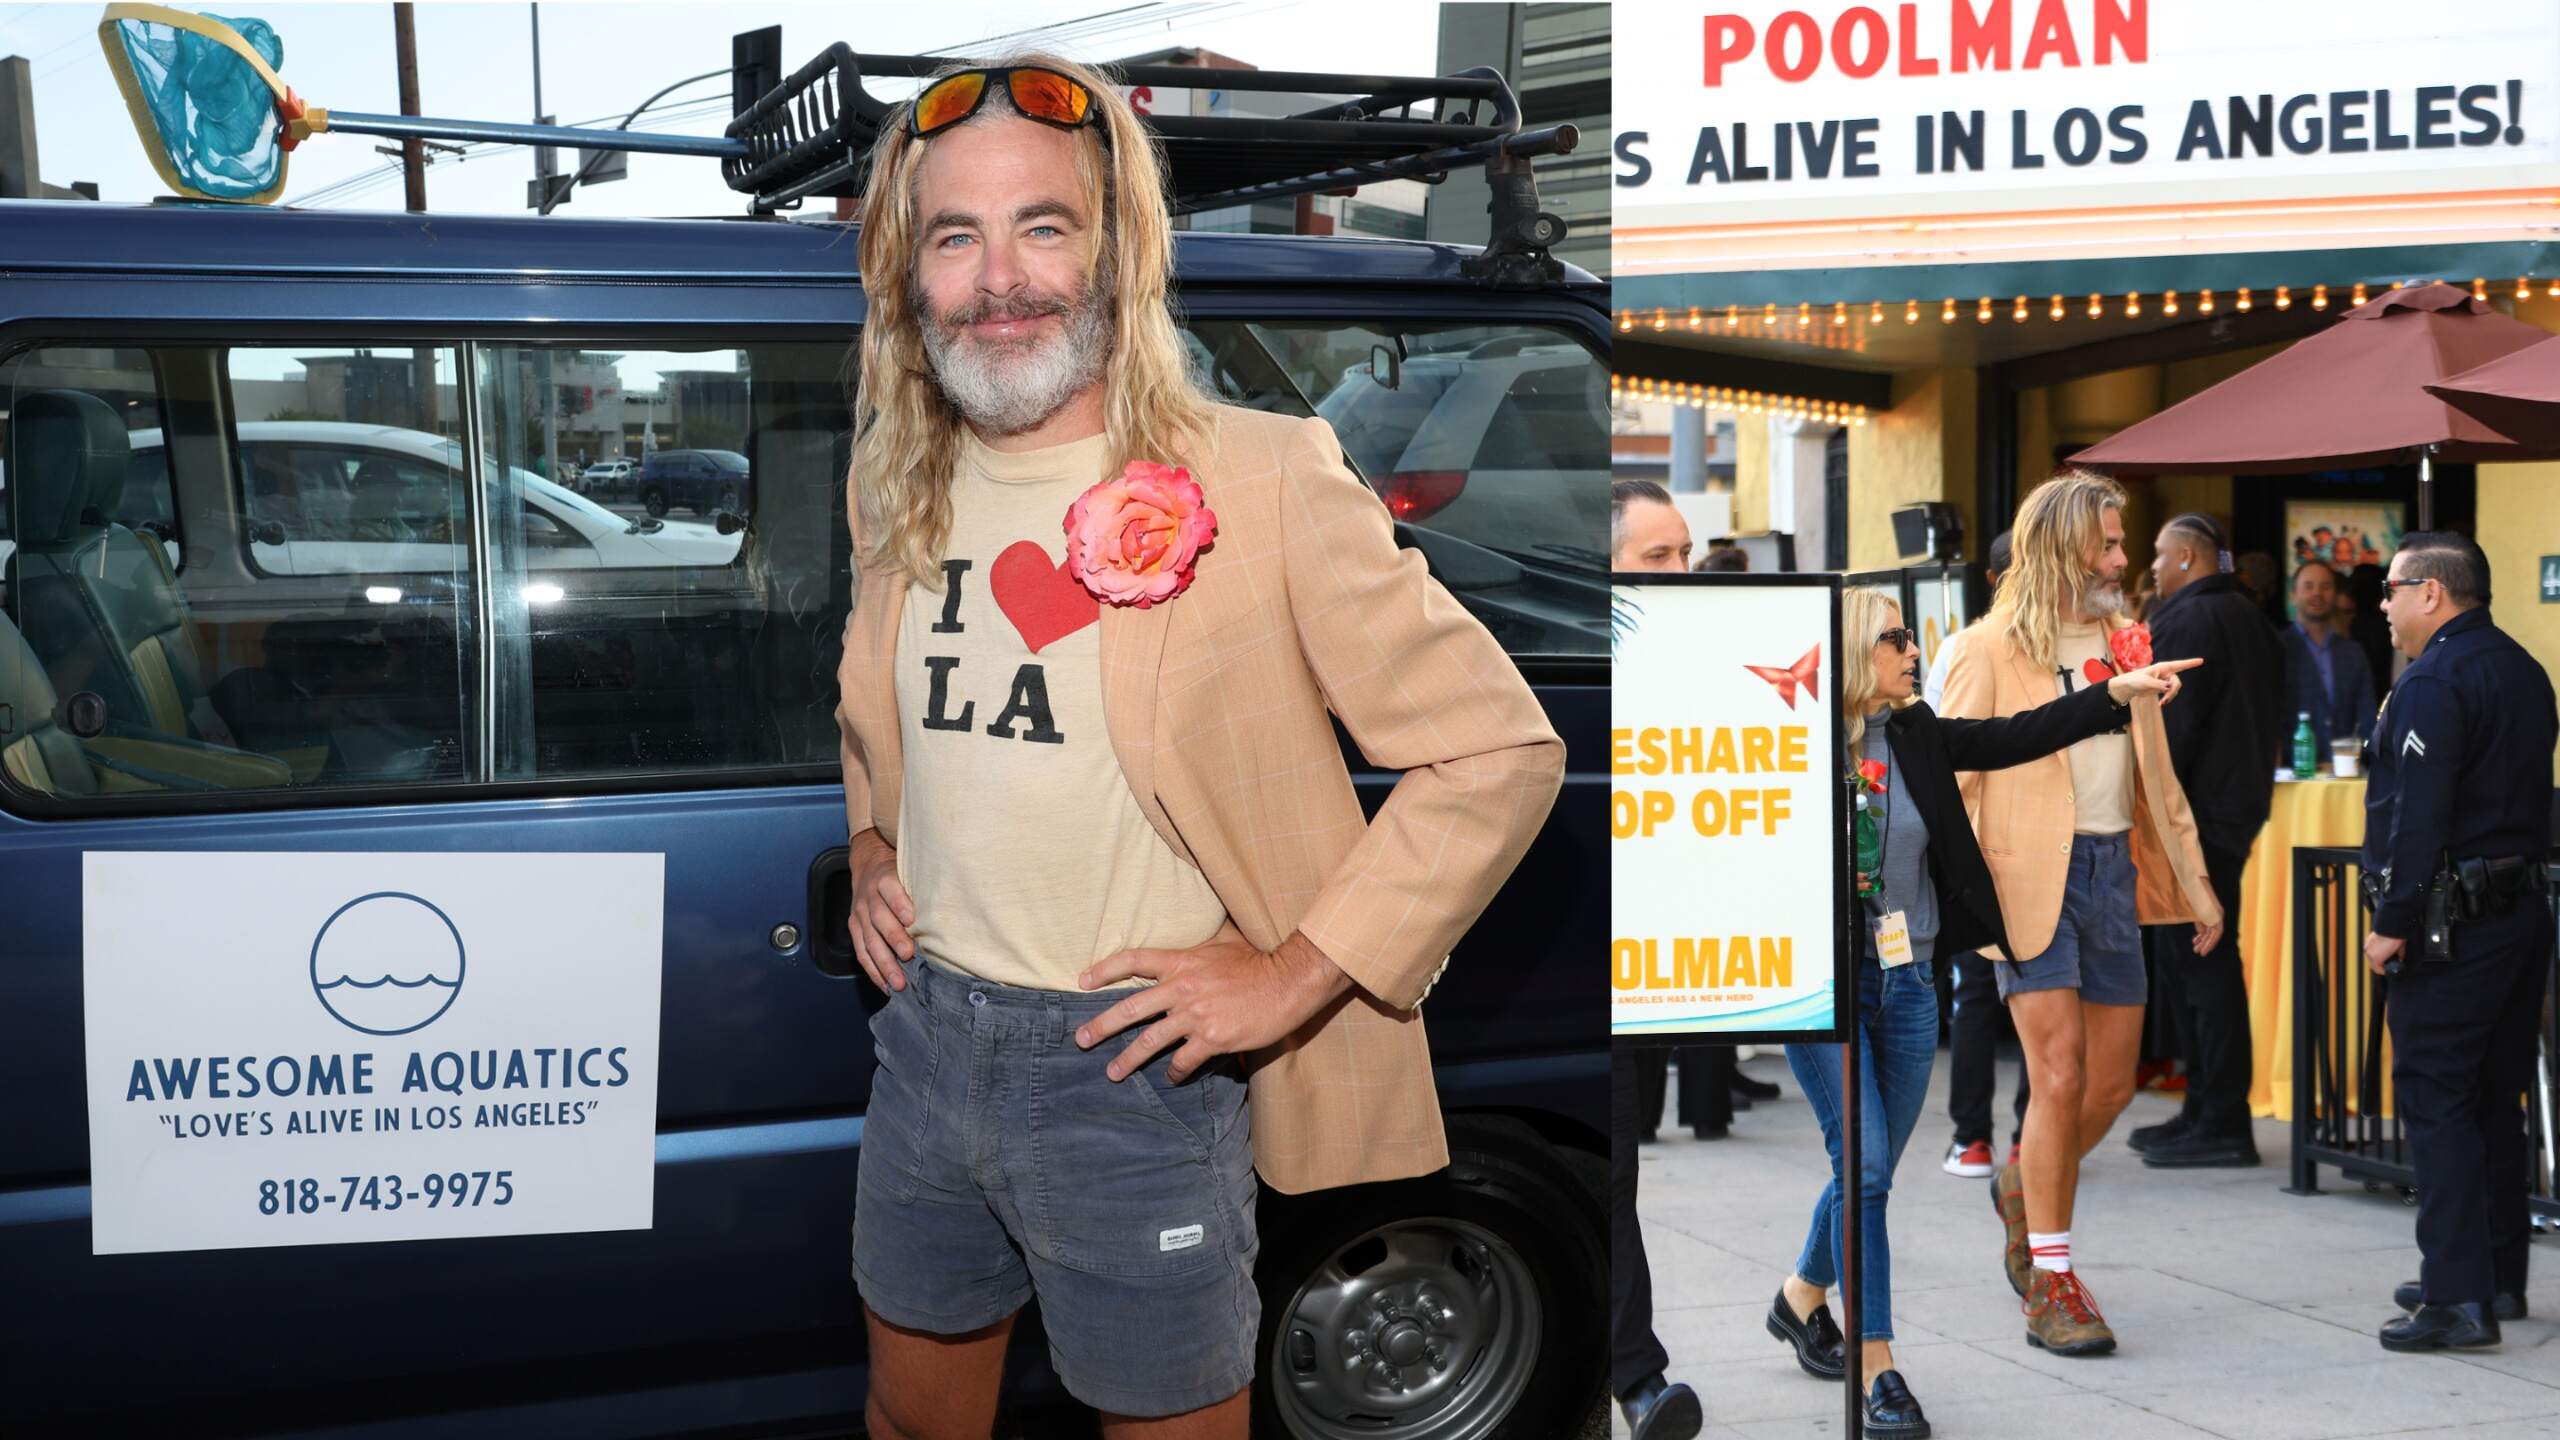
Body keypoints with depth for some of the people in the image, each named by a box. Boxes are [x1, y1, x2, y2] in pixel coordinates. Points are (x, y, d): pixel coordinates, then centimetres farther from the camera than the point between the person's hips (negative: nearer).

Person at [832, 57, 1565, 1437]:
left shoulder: (1258, 479, -16)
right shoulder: (896, 485, 4)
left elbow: (1499, 750, -15)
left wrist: (1294, 976, -17)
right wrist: (870, 850, 7)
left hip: (1136, 1064, -5)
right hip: (926, 1032, 6)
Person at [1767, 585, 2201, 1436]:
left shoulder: (1914, 737, 5)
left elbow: (2013, 739, 2)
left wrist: (2117, 693, -3)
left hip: (1907, 981, 6)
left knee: (1871, 1169, 15)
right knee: (1864, 1166, -8)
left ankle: (1803, 1295, 40)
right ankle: (1876, 1365, 1)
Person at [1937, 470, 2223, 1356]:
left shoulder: (2122, 640, 14)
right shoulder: (1993, 649, -5)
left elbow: (2157, 775, 20)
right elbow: (1952, 780, -8)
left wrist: (2195, 884, 18)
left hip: (2111, 868, 6)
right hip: (2030, 877, -6)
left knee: (2112, 1084, 9)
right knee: (2060, 1078, -9)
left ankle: (2026, 1186, 38)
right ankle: (2050, 1284, 3)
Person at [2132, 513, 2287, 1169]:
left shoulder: (2186, 622, -13)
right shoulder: (2248, 618, 18)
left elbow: (2170, 729, -19)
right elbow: (2276, 719, 23)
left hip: (2192, 816, -10)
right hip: (2236, 805, 10)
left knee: (2201, 964, -7)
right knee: (2184, 963, 16)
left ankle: (2222, 1123, -5)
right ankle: (2206, 1110, 21)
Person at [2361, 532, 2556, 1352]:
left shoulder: (2433, 684, -15)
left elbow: (2417, 815, -21)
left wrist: (2393, 921, -17)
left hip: (2454, 922, -10)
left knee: (2436, 1101, -7)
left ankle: (2459, 1298, -8)